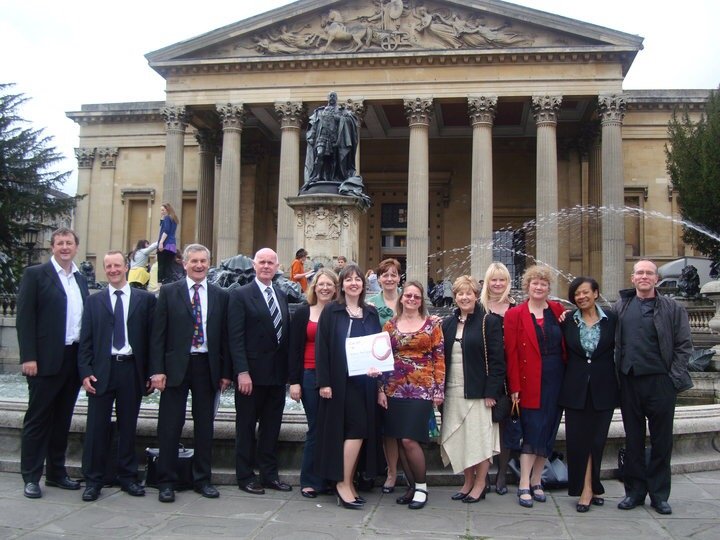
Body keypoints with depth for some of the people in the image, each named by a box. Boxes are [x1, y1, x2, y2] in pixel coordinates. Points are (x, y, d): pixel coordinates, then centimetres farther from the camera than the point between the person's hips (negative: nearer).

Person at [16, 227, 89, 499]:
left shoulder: (81, 280, 13)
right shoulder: (35, 274, -3)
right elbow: (25, 318, -8)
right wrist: (28, 357, -15)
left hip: (74, 359, 5)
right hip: (46, 360, -5)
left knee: (62, 418, 13)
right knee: (38, 418, 3)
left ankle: (56, 472, 23)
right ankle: (31, 477, 11)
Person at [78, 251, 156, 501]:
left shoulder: (145, 299, 4)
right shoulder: (94, 301, 9)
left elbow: (152, 337, 2)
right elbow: (85, 340, 6)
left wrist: (151, 372, -2)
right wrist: (85, 372, -5)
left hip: (132, 370, 0)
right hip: (101, 371, 1)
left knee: (128, 426, 9)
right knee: (97, 426, 2)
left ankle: (128, 477, 20)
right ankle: (93, 480, 13)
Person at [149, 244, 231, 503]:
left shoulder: (220, 296, 7)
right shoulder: (169, 292, 2)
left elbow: (224, 336, 7)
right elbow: (158, 334, -1)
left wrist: (225, 372, 3)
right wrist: (157, 370, -8)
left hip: (207, 366, 2)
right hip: (176, 365, -2)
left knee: (205, 425, 9)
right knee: (170, 426, 2)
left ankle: (203, 479, 21)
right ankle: (166, 482, 13)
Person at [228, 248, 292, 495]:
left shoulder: (282, 296, 12)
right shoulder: (241, 295, -6)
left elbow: (285, 333, 13)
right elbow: (236, 337, -11)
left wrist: (288, 370, 6)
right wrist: (242, 372, -18)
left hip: (277, 374, 6)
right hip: (252, 373, -5)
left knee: (272, 426, 12)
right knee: (246, 426, 6)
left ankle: (269, 474, 23)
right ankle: (245, 477, 17)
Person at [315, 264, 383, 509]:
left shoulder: (371, 314, 12)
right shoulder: (331, 311, -2)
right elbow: (321, 347, -6)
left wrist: (377, 368, -2)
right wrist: (324, 382, -13)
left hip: (365, 382, 5)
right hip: (341, 381, -5)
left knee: (363, 430, 6)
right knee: (356, 429, -11)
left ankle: (346, 481, 17)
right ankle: (343, 483, 0)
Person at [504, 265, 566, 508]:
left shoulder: (558, 310, 7)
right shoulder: (515, 315, -3)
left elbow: (567, 345, 10)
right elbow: (511, 353, -5)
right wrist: (514, 387, -9)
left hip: (555, 380, 4)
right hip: (531, 383, -4)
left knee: (548, 432, 9)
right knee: (533, 432, -4)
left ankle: (536, 481, 21)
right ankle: (524, 485, 4)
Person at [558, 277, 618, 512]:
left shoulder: (611, 319, 0)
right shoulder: (568, 321, 1)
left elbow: (617, 351, 3)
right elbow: (563, 353, 5)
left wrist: (617, 384, 1)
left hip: (603, 388, 0)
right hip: (576, 388, 0)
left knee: (597, 438, 6)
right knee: (577, 438, 1)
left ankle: (589, 487, 18)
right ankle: (588, 488, 10)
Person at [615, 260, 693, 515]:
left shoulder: (672, 308, 2)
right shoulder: (621, 307, 8)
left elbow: (684, 345, 0)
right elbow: (614, 343, 12)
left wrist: (675, 377, -6)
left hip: (660, 382, -2)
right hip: (629, 381, 2)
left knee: (662, 439, 5)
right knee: (633, 439, 9)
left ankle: (659, 494, 16)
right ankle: (635, 491, 19)